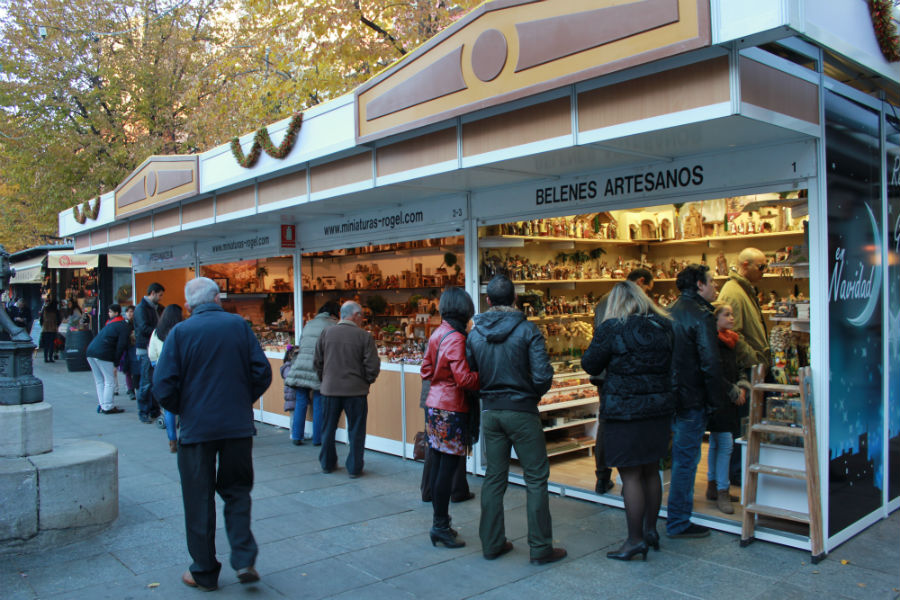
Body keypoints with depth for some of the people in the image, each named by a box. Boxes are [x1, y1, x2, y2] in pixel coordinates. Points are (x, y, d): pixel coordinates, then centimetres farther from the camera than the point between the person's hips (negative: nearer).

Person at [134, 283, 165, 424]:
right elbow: (144, 328, -19)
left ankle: (154, 411, 18)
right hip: (145, 350, -8)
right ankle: (143, 413, 2)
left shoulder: (156, 308, 17)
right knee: (146, 383, -5)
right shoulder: (141, 308, -10)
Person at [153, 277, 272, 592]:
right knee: (237, 492, 17)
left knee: (199, 500, 11)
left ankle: (204, 572, 21)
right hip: (239, 426, 2)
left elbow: (163, 385, -9)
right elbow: (263, 373, -3)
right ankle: (244, 560, 8)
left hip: (196, 428, -1)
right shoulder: (239, 325, -1)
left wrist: (181, 410, 10)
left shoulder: (179, 332, -6)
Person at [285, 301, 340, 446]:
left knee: (301, 402, 11)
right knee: (319, 404, 3)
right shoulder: (333, 325, -1)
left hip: (301, 365, 5)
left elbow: (300, 345, 20)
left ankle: (297, 436, 14)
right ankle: (317, 438, 9)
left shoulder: (308, 324, 18)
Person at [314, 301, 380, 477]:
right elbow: (373, 364, -10)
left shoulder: (326, 334, 0)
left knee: (328, 429, 17)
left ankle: (327, 464, 29)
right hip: (356, 390, -3)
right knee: (355, 430, 9)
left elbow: (317, 362, 5)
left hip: (330, 389, 3)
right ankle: (354, 468, 13)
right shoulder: (363, 336, -10)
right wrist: (367, 381, 7)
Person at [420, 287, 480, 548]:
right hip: (451, 409, -9)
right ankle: (441, 526, 7)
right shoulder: (455, 338, -16)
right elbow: (464, 378, -21)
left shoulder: (437, 334, 10)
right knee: (448, 468, -1)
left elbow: (426, 370, 15)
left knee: (438, 465, 13)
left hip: (434, 406, 9)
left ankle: (439, 522, 23)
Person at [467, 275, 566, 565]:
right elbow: (543, 375, -16)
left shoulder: (475, 333, 1)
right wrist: (534, 394, 3)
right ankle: (541, 548, 10)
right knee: (536, 478, 5)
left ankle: (492, 543, 22)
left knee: (494, 477, 13)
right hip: (521, 411, -4)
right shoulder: (527, 330, -12)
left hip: (490, 411, 5)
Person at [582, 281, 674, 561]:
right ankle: (650, 529, 31)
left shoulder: (612, 328, -13)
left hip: (625, 411, -6)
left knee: (630, 476, 2)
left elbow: (590, 365, -5)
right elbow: (671, 366, 15)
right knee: (651, 471, 18)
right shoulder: (664, 327, 3)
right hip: (660, 409, 6)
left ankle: (635, 540, 8)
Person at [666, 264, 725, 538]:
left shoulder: (672, 311, 12)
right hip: (692, 399, -9)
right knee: (686, 459, -1)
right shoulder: (701, 315, -14)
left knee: (680, 456, 20)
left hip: (671, 394, 9)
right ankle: (678, 523, 6)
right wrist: (715, 400, -10)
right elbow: (710, 362, -18)